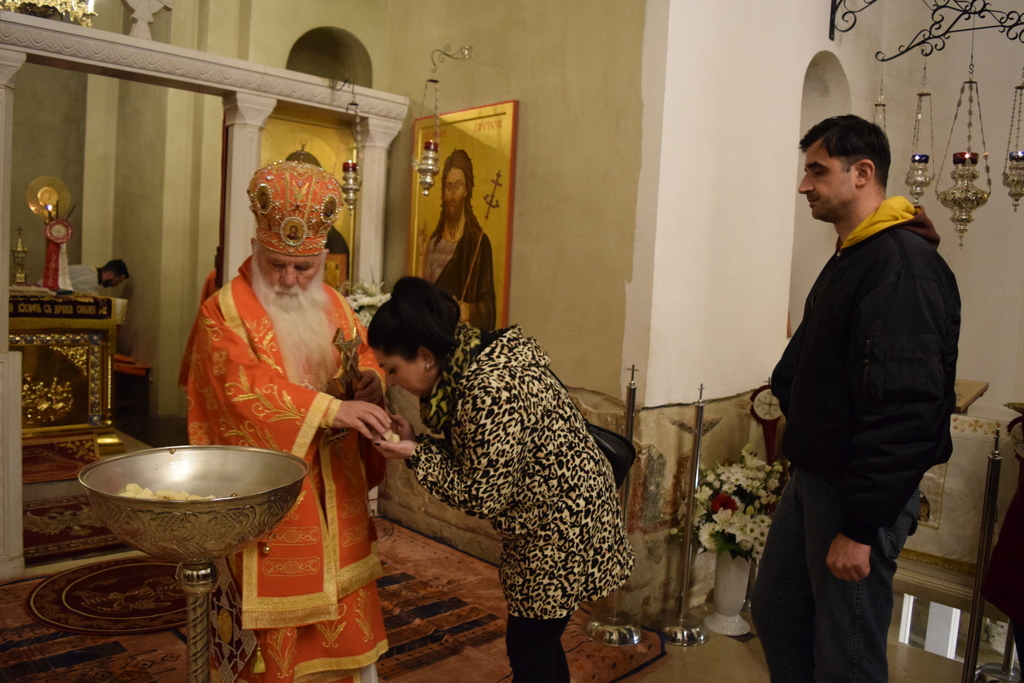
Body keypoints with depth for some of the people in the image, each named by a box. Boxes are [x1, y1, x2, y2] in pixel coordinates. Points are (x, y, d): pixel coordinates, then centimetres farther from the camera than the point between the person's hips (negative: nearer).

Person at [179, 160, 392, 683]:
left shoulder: (333, 307, 10)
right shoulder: (224, 312, -8)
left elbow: (364, 354, 18)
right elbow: (247, 389, -22)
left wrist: (370, 379, -7)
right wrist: (332, 408, -32)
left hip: (334, 491, 5)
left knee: (343, 606, 12)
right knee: (275, 607, 4)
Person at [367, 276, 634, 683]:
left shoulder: (488, 393, -30)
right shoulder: (474, 356, 0)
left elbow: (481, 497, -22)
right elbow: (473, 457, 7)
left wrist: (416, 455, -18)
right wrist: (415, 439, -5)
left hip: (560, 529, -9)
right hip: (553, 522, 9)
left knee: (528, 650, 6)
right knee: (541, 641, 21)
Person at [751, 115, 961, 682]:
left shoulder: (904, 267, -19)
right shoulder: (849, 257, 12)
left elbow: (903, 408, -25)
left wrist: (860, 526, -23)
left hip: (860, 493, -9)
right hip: (811, 479, 9)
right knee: (775, 613, 20)